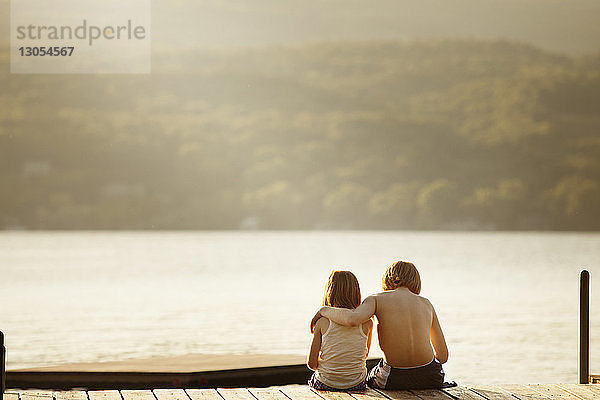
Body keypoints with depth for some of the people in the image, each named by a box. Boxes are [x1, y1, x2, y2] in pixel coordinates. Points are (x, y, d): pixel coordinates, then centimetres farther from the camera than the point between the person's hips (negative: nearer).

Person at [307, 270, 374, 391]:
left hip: (326, 384, -1)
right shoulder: (366, 322, -7)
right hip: (356, 384, 1)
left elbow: (311, 363, -7)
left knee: (311, 379, 33)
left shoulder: (322, 321, -10)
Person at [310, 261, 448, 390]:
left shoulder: (377, 299, -2)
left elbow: (352, 319, -24)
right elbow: (443, 356, 11)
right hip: (430, 379, 2)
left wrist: (324, 310, -5)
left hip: (393, 381, -2)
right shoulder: (426, 304, 8)